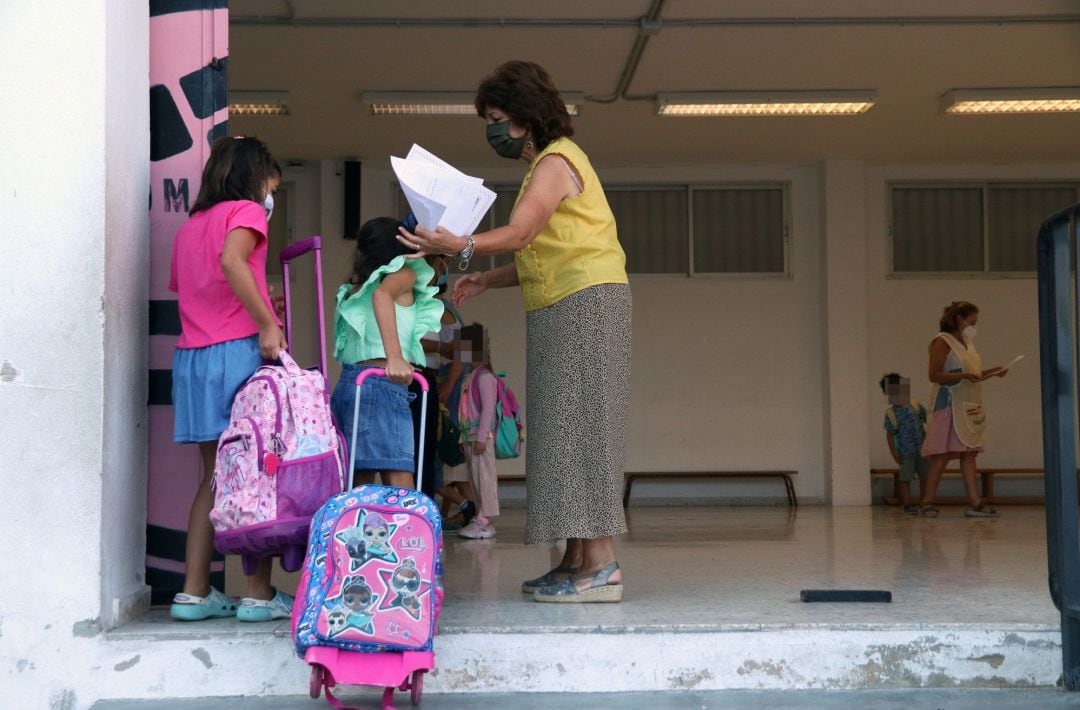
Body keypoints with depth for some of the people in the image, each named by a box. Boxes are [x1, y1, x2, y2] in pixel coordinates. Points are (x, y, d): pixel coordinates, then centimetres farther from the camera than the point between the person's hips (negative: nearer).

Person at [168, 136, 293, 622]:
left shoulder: (190, 225, 22)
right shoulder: (246, 211, 1)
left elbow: (185, 291, 19)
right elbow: (232, 261, -19)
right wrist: (267, 322, -21)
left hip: (192, 355, 7)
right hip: (241, 349, -7)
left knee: (215, 477, 10)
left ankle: (194, 592, 8)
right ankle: (260, 594, -2)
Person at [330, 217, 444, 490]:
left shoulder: (355, 289, 21)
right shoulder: (404, 273, 4)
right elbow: (381, 293, -17)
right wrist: (394, 356, -26)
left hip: (347, 382, 7)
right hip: (381, 384, -7)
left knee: (359, 484, 7)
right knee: (400, 486, -15)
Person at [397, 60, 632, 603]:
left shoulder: (556, 161, -7)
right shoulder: (546, 164, 23)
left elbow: (518, 235, -20)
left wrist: (458, 247, -28)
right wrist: (484, 281, 10)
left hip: (587, 302, -10)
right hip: (561, 311, 10)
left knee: (579, 424, -13)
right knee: (564, 427, 7)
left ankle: (601, 565, -14)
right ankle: (578, 561, 8)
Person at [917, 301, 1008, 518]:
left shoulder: (968, 343, 18)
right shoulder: (942, 342, -7)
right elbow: (934, 375, -14)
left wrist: (991, 373, 9)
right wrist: (964, 375, -22)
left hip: (969, 406, 8)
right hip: (949, 405, -8)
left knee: (969, 453, 3)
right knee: (942, 455, -8)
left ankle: (975, 502, 2)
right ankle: (927, 503, -3)